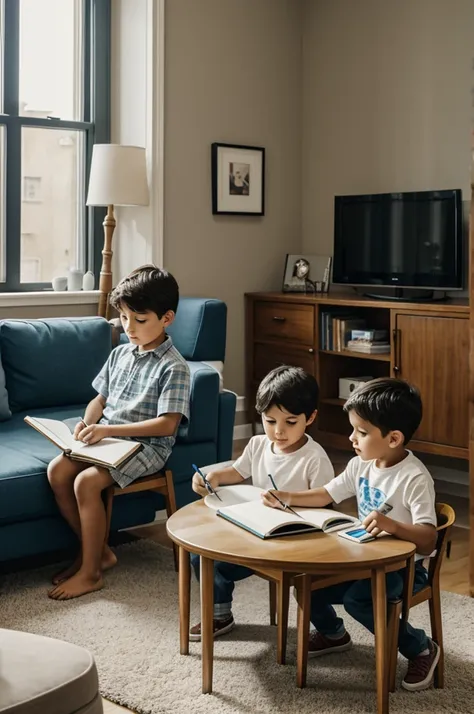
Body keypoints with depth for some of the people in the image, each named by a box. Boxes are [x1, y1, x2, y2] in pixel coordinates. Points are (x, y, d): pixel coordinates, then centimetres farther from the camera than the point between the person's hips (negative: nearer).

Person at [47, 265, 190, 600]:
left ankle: (90, 572, -10)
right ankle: (97, 550, 3)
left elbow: (167, 424, -20)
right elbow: (100, 399, 17)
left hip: (147, 446, -7)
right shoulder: (120, 354, 10)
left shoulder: (173, 367, -13)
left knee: (86, 482, -26)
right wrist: (87, 423, -7)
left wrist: (109, 429, -24)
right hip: (106, 439, 7)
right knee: (57, 470, -13)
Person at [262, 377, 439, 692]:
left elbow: (428, 541, -31)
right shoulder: (361, 465, -1)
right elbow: (326, 495, 12)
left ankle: (421, 648, -6)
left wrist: (393, 525, -50)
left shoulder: (415, 478, -24)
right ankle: (333, 633, 30)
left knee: (356, 598, -31)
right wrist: (286, 497, -3)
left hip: (404, 566, -7)